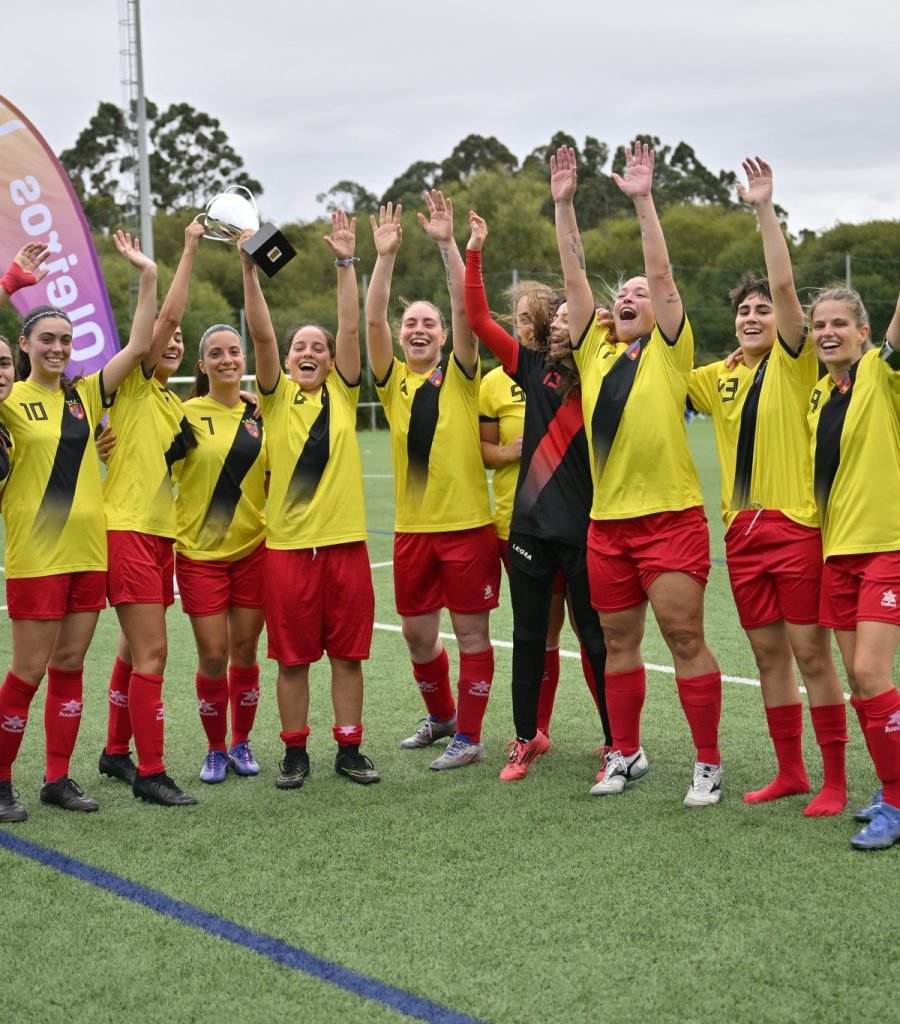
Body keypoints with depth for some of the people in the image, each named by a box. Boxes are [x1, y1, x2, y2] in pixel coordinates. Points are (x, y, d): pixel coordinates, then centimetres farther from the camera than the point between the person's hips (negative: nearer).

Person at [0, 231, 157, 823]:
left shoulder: (86, 394, 9)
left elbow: (139, 345, 5)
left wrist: (149, 277, -3)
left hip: (88, 549, 5)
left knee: (70, 666, 10)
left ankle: (58, 779, 19)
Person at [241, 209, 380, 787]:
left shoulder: (342, 393, 6)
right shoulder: (276, 398, 4)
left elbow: (351, 328, -4)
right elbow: (262, 336, -8)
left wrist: (346, 263, -10)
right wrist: (250, 272, -17)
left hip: (345, 539, 1)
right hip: (288, 543, -1)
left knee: (348, 652, 7)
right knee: (293, 657, 5)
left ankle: (350, 750, 18)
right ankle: (296, 754, 17)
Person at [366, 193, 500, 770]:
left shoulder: (460, 374, 1)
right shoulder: (393, 380, 7)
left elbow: (465, 310, -12)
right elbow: (372, 319, -6)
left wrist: (448, 244, -18)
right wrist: (386, 255, -14)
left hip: (468, 523, -3)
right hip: (413, 527, 3)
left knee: (471, 632, 2)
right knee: (417, 634, 13)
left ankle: (469, 737, 13)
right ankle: (441, 716, 34)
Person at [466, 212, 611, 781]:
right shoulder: (534, 367, 6)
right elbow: (478, 321, 4)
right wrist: (474, 253, -1)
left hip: (585, 528, -4)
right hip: (531, 524, 4)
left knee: (597, 638, 3)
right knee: (528, 636, 13)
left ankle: (619, 743, 15)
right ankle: (528, 738, 26)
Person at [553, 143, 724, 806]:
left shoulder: (669, 350, 0)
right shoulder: (595, 350, 10)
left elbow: (663, 277, -10)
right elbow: (575, 279, 7)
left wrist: (643, 199, -14)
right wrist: (564, 204, 1)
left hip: (670, 517, -5)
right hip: (607, 521, 5)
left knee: (685, 638, -3)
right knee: (619, 641, 11)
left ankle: (709, 764, 6)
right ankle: (626, 754, 24)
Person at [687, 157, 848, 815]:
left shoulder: (794, 362, -3)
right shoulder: (721, 377, 13)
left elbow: (785, 286, -15)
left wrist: (766, 209, -19)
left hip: (795, 523, -6)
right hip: (742, 529, 6)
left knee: (810, 650, -2)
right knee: (769, 654, 11)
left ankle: (835, 780, 7)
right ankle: (790, 772, 22)